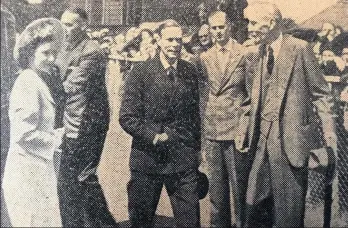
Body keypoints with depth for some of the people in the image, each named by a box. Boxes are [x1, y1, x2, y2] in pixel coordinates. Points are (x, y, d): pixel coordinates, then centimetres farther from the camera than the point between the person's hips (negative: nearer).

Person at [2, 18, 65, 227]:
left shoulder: (40, 82, 11)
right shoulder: (28, 84, -18)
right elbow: (24, 134, -24)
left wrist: (54, 135, 0)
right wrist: (56, 139, -12)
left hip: (38, 173, 9)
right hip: (28, 176, -9)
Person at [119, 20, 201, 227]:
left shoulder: (190, 72, 5)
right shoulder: (140, 72, -5)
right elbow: (127, 117, -7)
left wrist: (196, 149, 16)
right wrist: (153, 136, -16)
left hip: (183, 159, 2)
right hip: (147, 157, -2)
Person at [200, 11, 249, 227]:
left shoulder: (245, 53, -2)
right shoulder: (205, 57, 8)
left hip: (237, 127, -3)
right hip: (212, 128, 3)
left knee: (239, 183, 4)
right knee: (216, 184, 12)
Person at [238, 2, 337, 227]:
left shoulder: (300, 48, -7)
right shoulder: (255, 54, 9)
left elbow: (321, 94, -6)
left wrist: (329, 135, -10)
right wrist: (244, 130, 9)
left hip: (292, 138, -5)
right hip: (263, 139, 5)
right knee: (255, 204, 11)